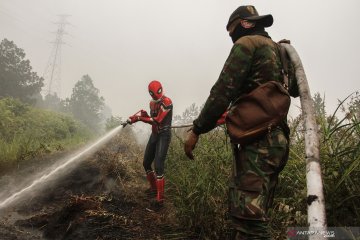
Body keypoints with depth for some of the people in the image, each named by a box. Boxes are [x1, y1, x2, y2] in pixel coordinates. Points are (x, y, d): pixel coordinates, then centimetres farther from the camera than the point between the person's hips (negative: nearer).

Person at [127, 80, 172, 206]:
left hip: (164, 135, -9)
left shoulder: (167, 102, -15)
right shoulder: (152, 103, 12)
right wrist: (141, 116, -7)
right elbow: (152, 120, 12)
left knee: (158, 166, -17)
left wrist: (140, 118, -20)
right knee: (146, 163, 14)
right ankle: (154, 187, 34)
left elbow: (157, 120, -21)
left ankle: (160, 197, -10)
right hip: (154, 134, 9)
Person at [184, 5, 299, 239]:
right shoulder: (279, 50, 23)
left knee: (248, 215, -14)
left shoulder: (246, 43, -1)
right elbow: (295, 89, 33)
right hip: (276, 139, 9)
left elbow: (223, 91, -11)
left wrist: (196, 130, -8)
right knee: (254, 212, 12)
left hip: (258, 140, -9)